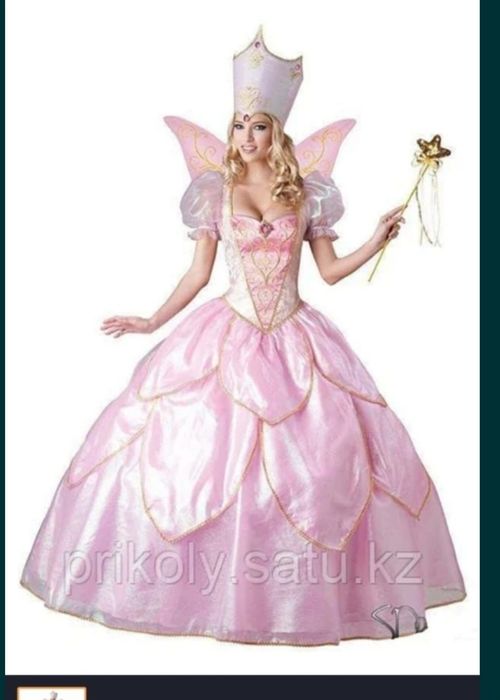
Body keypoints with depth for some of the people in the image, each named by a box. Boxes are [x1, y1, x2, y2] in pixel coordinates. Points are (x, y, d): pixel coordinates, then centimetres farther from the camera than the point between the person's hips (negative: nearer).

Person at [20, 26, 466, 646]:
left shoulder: (307, 192, 4)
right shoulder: (214, 192, 3)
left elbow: (330, 270, 6)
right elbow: (198, 274, 5)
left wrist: (378, 239, -5)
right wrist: (151, 322, 1)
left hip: (294, 340, 1)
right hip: (227, 336, 0)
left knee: (323, 453, -2)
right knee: (199, 448, -2)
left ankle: (312, 587, 15)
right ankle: (198, 580, 17)